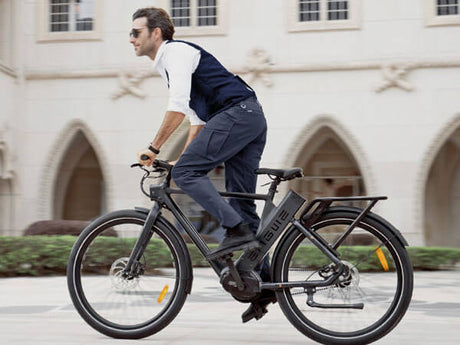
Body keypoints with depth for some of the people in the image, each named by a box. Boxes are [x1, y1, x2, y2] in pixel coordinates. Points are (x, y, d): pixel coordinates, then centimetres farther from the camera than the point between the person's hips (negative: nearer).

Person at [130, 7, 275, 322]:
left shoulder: (175, 51, -2)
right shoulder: (169, 64, 28)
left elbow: (178, 106, -16)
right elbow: (197, 119, 31)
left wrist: (154, 148, -12)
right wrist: (183, 160, 26)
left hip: (237, 113, -10)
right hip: (252, 119, 10)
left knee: (185, 173, -15)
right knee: (241, 203, 5)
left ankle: (238, 230, -21)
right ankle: (263, 283, 4)